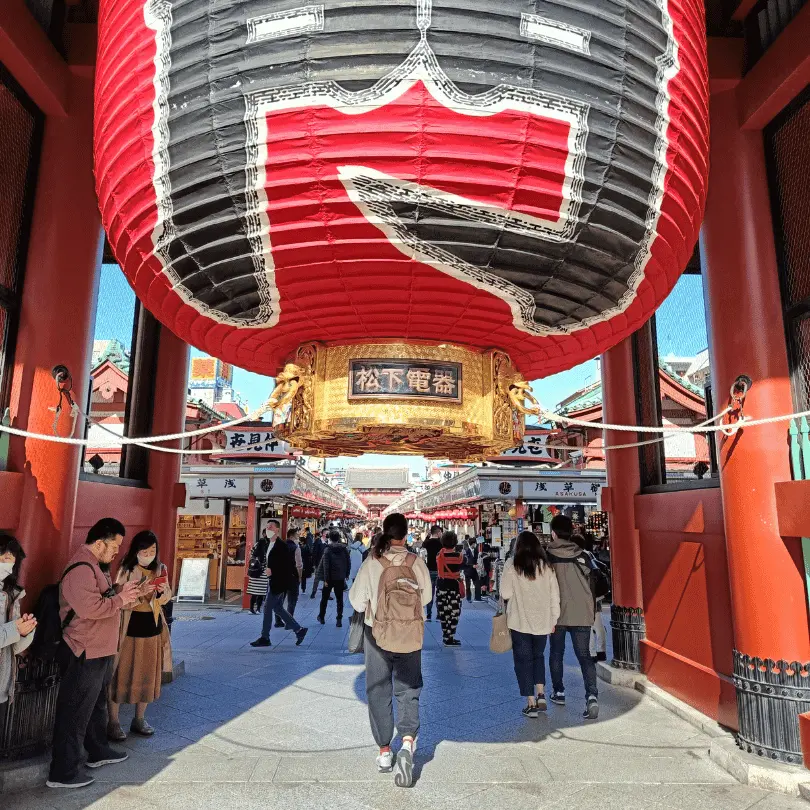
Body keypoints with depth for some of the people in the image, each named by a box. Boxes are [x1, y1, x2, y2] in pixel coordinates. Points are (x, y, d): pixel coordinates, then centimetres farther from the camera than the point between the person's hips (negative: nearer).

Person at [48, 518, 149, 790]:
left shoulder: (96, 566, 11)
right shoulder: (81, 569, -23)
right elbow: (90, 608, -34)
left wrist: (131, 593, 6)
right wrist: (121, 598, -20)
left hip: (100, 651, 11)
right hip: (85, 654, -11)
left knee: (96, 705, 23)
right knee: (75, 713, 1)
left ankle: (98, 751, 39)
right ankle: (62, 773, 13)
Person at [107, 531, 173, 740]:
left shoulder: (160, 569, 5)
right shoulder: (126, 571, -10)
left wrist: (163, 591, -11)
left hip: (152, 627, 5)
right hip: (129, 628, -5)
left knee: (147, 675, 13)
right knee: (121, 674, 2)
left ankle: (139, 719, 28)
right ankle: (113, 722, 19)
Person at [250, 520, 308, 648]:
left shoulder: (281, 545, -16)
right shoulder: (271, 545, 14)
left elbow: (289, 563, -21)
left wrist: (272, 571, -21)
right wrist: (267, 569, 8)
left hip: (278, 582, -10)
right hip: (273, 582, 10)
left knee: (268, 608, -3)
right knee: (277, 608, 13)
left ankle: (265, 638, 8)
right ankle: (299, 630, 20)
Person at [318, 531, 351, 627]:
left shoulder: (328, 549, -11)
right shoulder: (344, 549, -2)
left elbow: (326, 565, -15)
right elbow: (348, 562, 1)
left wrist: (326, 579, -12)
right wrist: (346, 574, 12)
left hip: (330, 578, -2)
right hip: (340, 578, 2)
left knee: (325, 597, 16)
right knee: (339, 599, 8)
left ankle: (321, 617, 27)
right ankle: (339, 620, 3)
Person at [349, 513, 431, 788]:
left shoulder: (371, 563, -13)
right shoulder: (416, 562, -11)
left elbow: (356, 601, -7)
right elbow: (426, 597, 1)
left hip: (378, 634, 0)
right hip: (410, 634, 1)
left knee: (378, 691, 15)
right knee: (408, 689, 13)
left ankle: (384, 752, 23)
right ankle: (407, 741, -8)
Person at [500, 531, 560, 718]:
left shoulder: (512, 565, -10)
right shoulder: (546, 566, -1)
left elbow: (505, 594, -11)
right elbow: (555, 596, 2)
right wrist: (554, 619, 11)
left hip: (520, 622, -3)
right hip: (543, 621, 3)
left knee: (523, 660, 9)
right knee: (538, 656, 22)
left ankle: (531, 703, 9)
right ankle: (541, 695, 15)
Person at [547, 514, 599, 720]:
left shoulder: (547, 556, -8)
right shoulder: (582, 555, 0)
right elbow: (591, 585, 7)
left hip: (558, 613, -1)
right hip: (582, 614, 1)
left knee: (556, 653, 17)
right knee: (584, 655, 3)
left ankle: (558, 692, 27)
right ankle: (592, 696, -13)